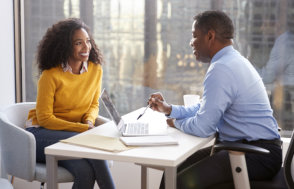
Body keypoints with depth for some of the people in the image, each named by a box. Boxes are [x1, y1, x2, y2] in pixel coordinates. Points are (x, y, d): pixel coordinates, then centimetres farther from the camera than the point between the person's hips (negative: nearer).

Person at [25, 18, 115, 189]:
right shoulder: (51, 75, -17)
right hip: (42, 133, -4)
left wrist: (89, 121, -11)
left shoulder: (95, 69, -1)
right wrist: (83, 128, -20)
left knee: (86, 170, -30)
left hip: (74, 132, 4)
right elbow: (44, 118, -13)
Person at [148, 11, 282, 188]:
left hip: (257, 157, -11)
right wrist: (169, 109, 14)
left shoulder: (222, 69, -20)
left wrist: (177, 123, 1)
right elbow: (206, 108, 23)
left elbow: (202, 127, -19)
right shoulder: (234, 60, 14)